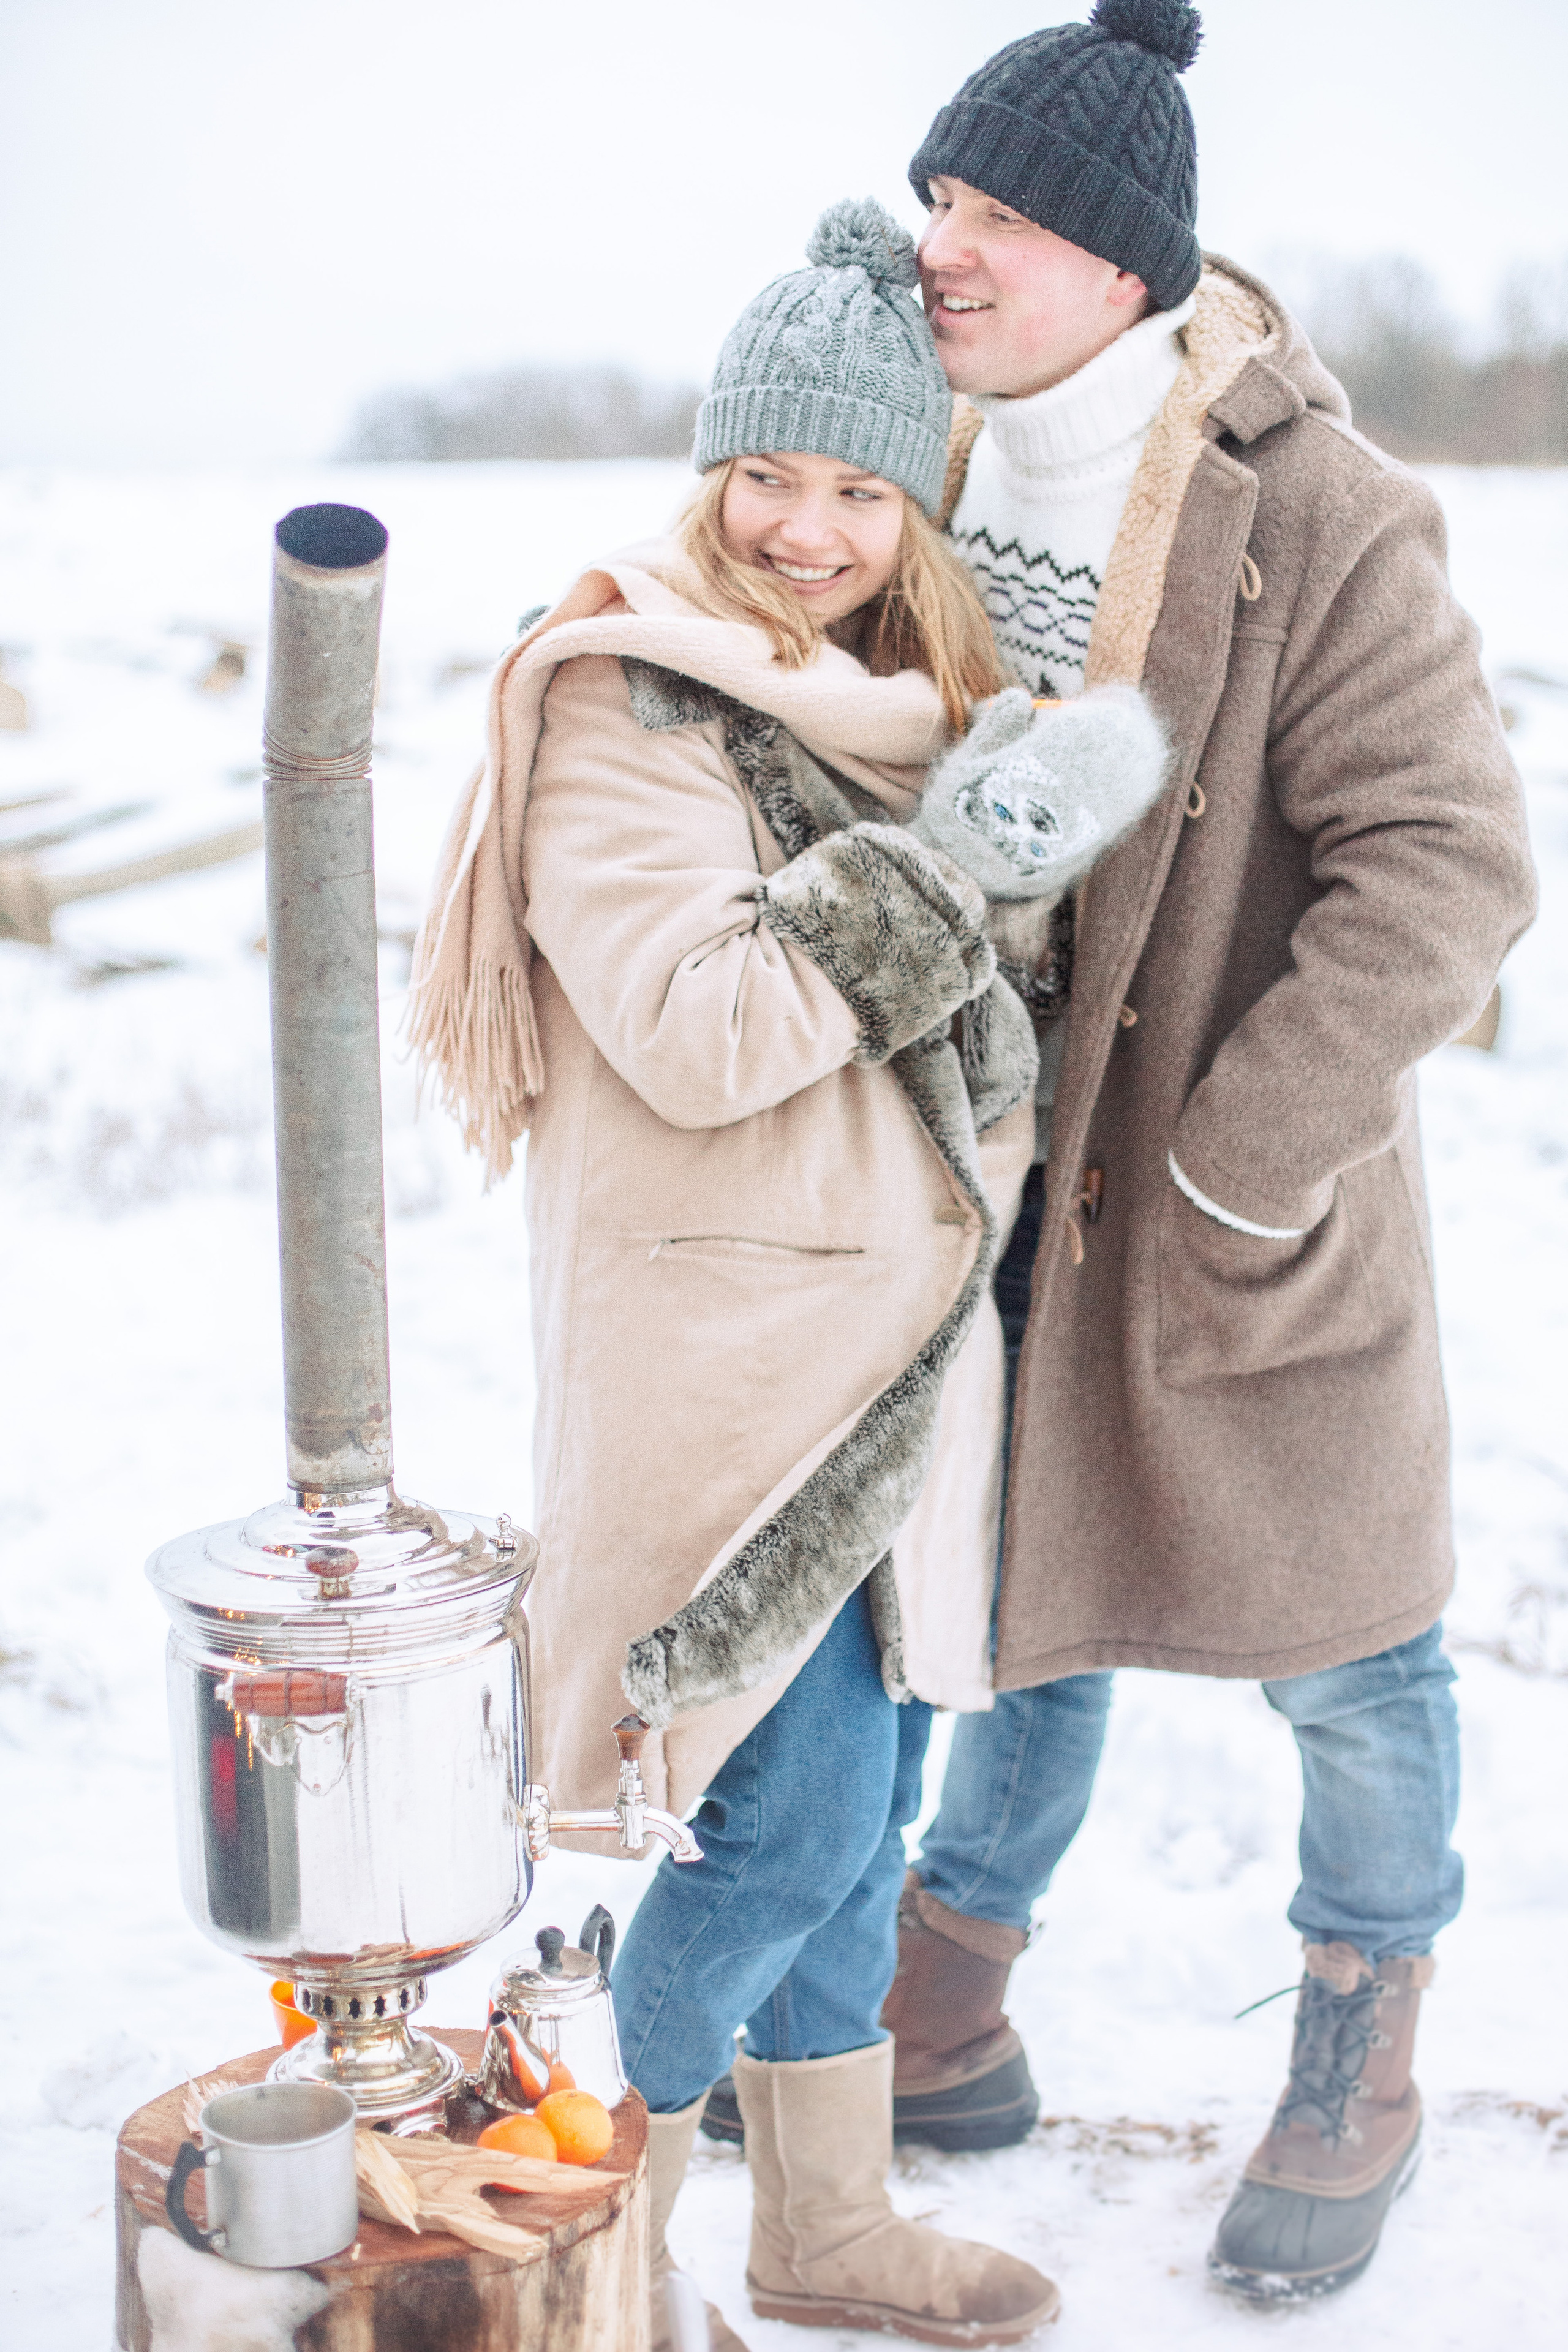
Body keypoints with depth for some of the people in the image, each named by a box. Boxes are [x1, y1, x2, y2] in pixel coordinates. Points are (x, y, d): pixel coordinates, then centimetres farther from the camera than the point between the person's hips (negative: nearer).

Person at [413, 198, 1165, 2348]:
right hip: (729, 1344, -8)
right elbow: (697, 1034, -24)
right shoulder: (622, 709, -13)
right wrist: (956, 861, -23)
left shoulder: (915, 704, 11)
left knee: (855, 1796, 16)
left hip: (890, 1338, 8)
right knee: (791, 1820, -4)